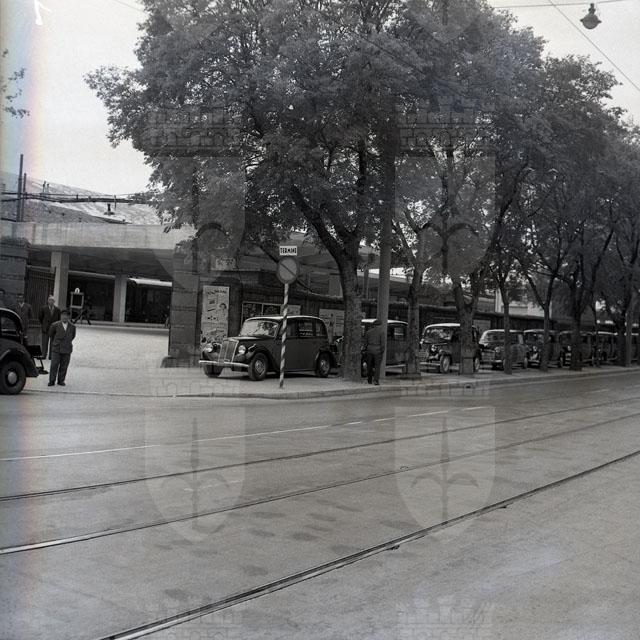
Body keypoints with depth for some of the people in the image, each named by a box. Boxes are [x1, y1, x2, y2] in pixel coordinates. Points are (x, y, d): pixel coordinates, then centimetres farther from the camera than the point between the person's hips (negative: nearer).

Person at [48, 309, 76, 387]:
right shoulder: (55, 325, -2)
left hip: (67, 349, 1)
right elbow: (50, 334, 14)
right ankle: (52, 381, 4)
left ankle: (61, 381, 15)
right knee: (54, 365, -3)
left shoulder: (72, 327, 2)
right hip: (56, 349, -1)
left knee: (64, 366, 4)